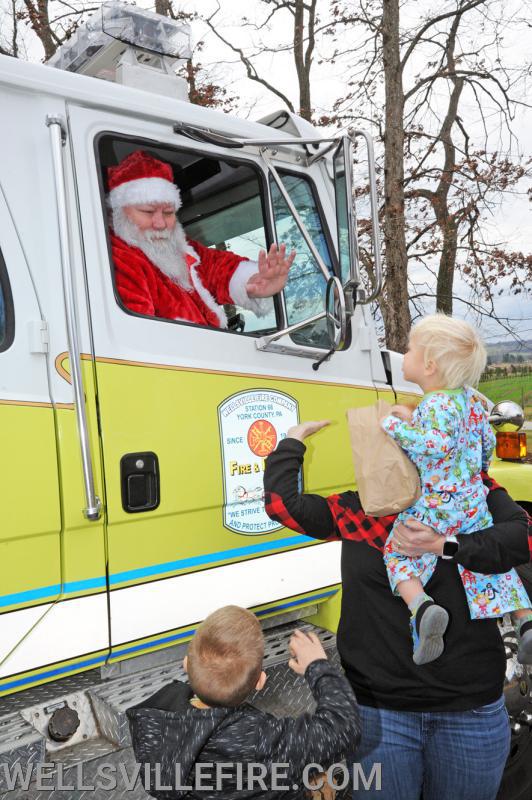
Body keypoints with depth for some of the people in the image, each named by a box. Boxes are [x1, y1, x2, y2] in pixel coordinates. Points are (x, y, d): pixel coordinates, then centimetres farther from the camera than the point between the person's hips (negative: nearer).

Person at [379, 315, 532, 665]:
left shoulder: (437, 405, -20)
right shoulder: (471, 398, 6)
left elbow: (439, 443, -36)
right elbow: (487, 440, 17)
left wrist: (398, 425, -26)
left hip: (435, 507, -8)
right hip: (474, 502, 8)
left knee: (398, 556, 1)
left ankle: (423, 607, -21)